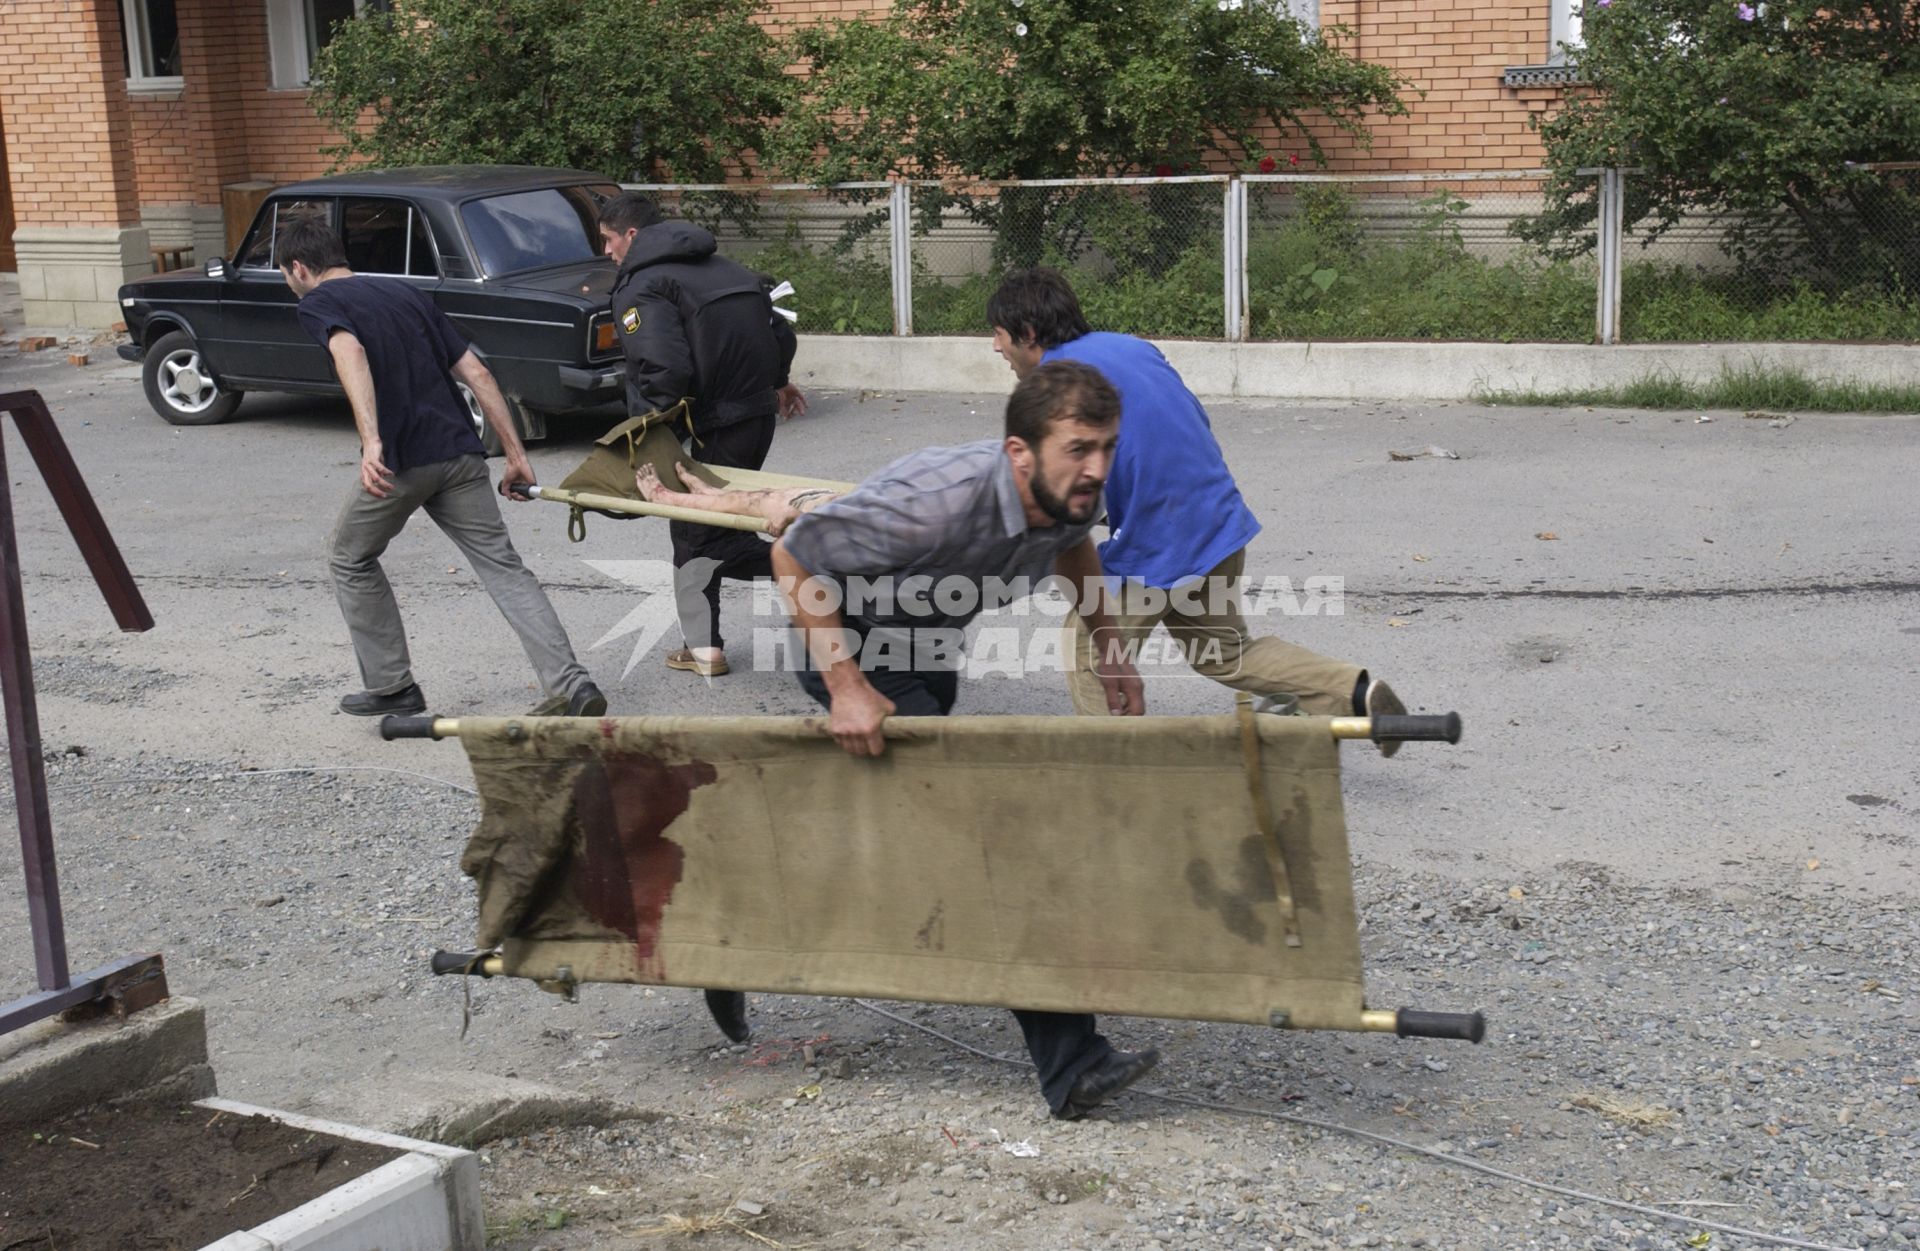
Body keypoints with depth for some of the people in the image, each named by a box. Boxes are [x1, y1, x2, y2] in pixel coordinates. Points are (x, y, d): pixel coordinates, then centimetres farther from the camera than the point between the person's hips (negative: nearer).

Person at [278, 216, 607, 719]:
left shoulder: (318, 303, 4)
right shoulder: (405, 292, 23)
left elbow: (349, 353, -20)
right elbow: (476, 373, 16)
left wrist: (371, 442, -33)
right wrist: (516, 455, 15)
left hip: (400, 459, -5)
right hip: (460, 452, 5)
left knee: (350, 560, 19)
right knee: (503, 568, 2)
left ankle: (391, 687, 21)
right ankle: (573, 686, -12)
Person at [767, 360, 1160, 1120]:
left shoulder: (1070, 493, -15)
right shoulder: (941, 501, -38)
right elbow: (794, 558, -29)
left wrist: (1108, 653, 7)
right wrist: (845, 686, -32)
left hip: (932, 652, 8)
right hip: (862, 650, -8)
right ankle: (1069, 1063, -18)